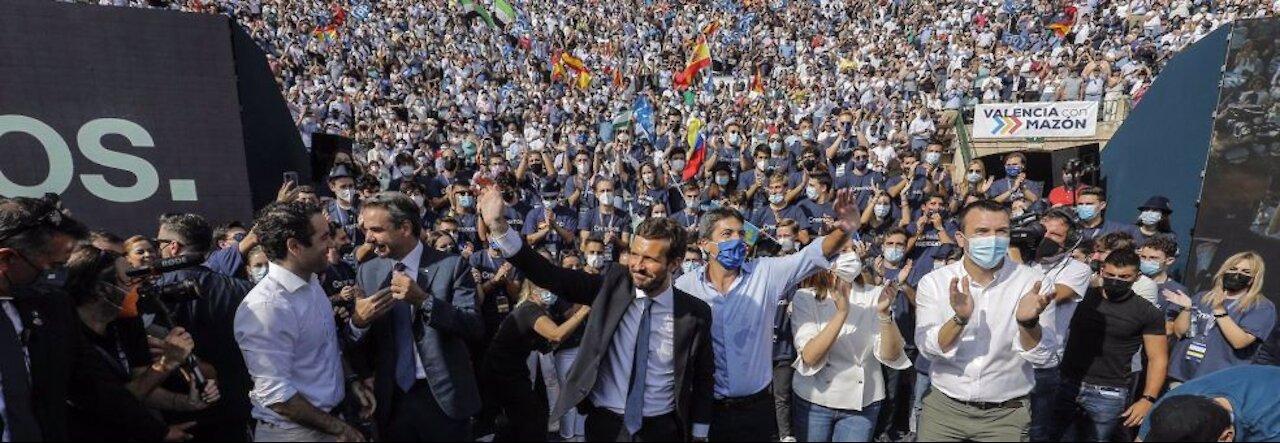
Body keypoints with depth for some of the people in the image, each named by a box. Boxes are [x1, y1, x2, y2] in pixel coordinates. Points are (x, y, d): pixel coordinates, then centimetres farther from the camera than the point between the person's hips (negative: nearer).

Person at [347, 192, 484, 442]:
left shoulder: (451, 265, -9)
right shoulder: (367, 272, 4)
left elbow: (475, 328, -17)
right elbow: (356, 346, 5)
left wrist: (423, 300, -25)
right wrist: (358, 321, -15)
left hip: (443, 396, -3)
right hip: (391, 400, 3)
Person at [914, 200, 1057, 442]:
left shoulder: (1033, 281, -8)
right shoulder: (933, 281, -9)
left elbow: (1041, 354, -13)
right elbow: (928, 349, -16)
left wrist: (1028, 322, -32)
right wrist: (959, 319, -32)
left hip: (1006, 414, 0)